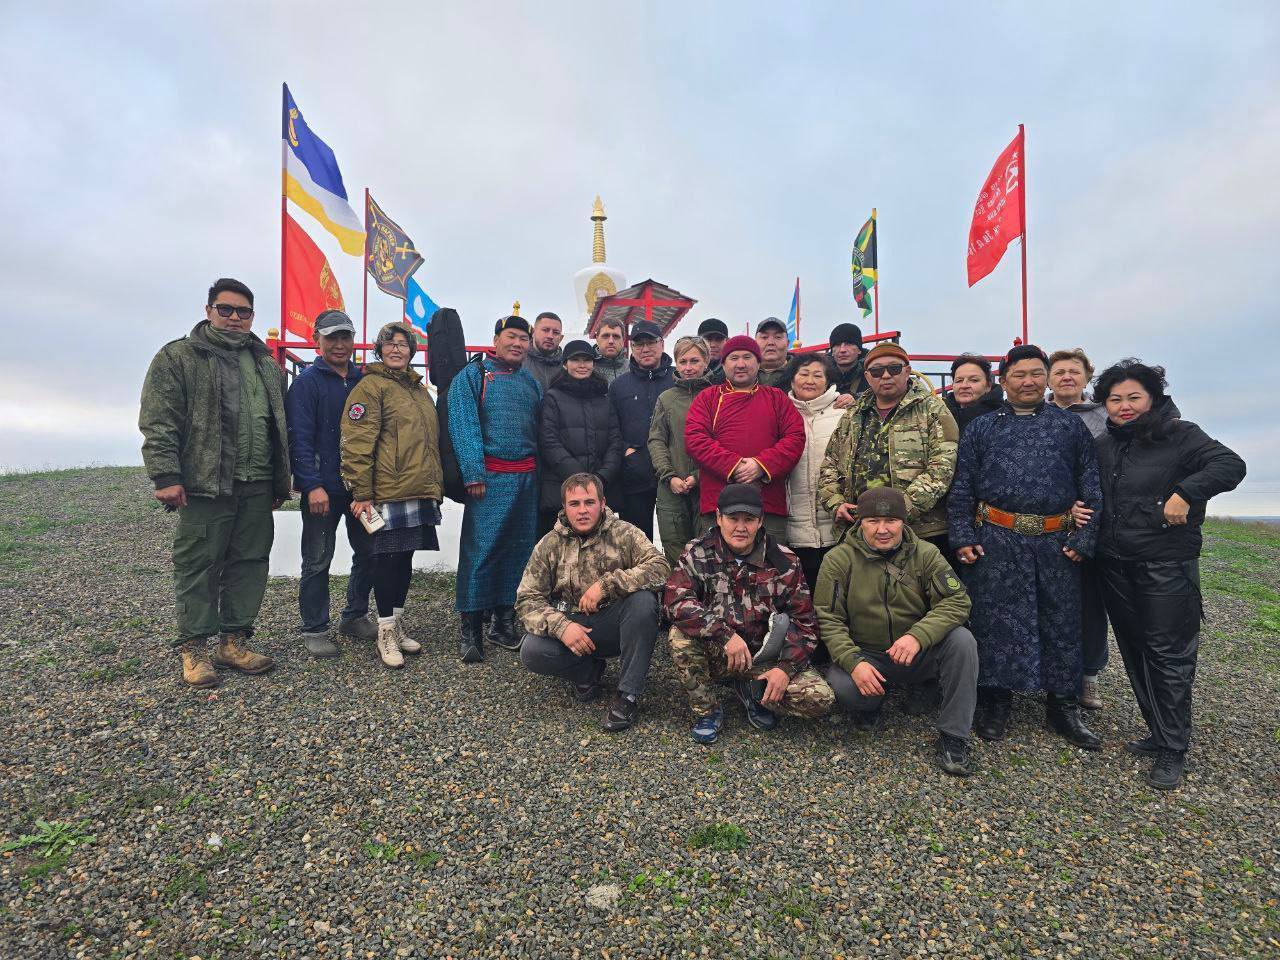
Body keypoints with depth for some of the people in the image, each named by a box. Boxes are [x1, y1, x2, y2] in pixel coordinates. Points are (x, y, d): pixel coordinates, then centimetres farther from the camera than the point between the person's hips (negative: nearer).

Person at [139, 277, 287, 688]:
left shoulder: (267, 365, 17)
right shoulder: (177, 357, 1)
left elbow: (280, 427, 19)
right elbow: (158, 423, -6)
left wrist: (281, 482, 16)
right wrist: (166, 477, -14)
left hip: (257, 487, 5)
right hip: (205, 485, -5)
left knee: (250, 563, 8)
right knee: (199, 566, 1)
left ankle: (233, 641, 20)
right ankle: (194, 647, 13)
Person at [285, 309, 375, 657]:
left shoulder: (363, 380, 11)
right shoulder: (307, 382, -4)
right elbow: (300, 438, -11)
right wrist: (313, 486, -19)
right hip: (323, 489, -5)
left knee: (368, 553, 12)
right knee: (317, 562, 3)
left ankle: (355, 617, 29)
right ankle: (315, 630, 16)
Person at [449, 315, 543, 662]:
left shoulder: (531, 382, 18)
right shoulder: (472, 376, 0)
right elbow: (464, 427, -9)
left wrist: (539, 474, 9)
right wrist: (474, 474, -17)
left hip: (527, 477, 6)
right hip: (490, 476, -6)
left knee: (518, 549, 9)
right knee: (480, 550, -6)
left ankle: (503, 621, 20)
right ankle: (470, 629, 3)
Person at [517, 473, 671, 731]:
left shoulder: (624, 533, -5)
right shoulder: (550, 544, 0)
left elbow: (660, 567, -20)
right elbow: (527, 599, -4)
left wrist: (606, 584, -28)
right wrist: (561, 626, -22)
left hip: (616, 623, -1)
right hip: (573, 626, 2)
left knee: (643, 600, -32)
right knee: (532, 651, -26)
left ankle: (628, 693, -17)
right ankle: (589, 669, 6)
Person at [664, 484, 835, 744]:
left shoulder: (784, 562, -5)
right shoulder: (698, 553, -8)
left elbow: (804, 622, -1)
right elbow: (675, 600, -23)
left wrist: (787, 667, -16)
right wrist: (725, 635, -32)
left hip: (765, 657, 1)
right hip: (715, 655, -1)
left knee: (820, 699, -21)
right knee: (681, 634, -31)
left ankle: (753, 692, 9)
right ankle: (706, 711, -6)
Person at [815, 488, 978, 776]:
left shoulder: (925, 554, -4)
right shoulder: (839, 559, -8)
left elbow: (957, 600, -13)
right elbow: (829, 620, -10)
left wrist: (918, 636, -30)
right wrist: (854, 662, -25)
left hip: (919, 653, 2)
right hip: (864, 654, -1)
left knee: (962, 640, -26)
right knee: (841, 688, -32)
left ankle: (953, 736, -11)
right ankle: (870, 704, 8)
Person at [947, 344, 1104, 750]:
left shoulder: (1071, 426, 11)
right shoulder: (981, 429, 9)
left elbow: (1091, 488, 7)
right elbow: (961, 489, 5)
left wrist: (1084, 539, -3)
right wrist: (962, 538, -4)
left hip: (1056, 545, 1)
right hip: (996, 544, -1)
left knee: (1061, 623, 9)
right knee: (995, 621, 3)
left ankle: (1063, 708, 24)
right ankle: (995, 703, 17)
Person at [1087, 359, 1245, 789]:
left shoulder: (1180, 435, -5)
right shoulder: (1103, 446, 12)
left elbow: (1230, 465, -16)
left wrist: (1185, 493, -27)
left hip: (1166, 565, -6)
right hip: (1115, 567, 6)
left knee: (1168, 655, -2)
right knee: (1135, 652, 12)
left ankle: (1173, 750, 10)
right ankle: (1159, 733, 27)